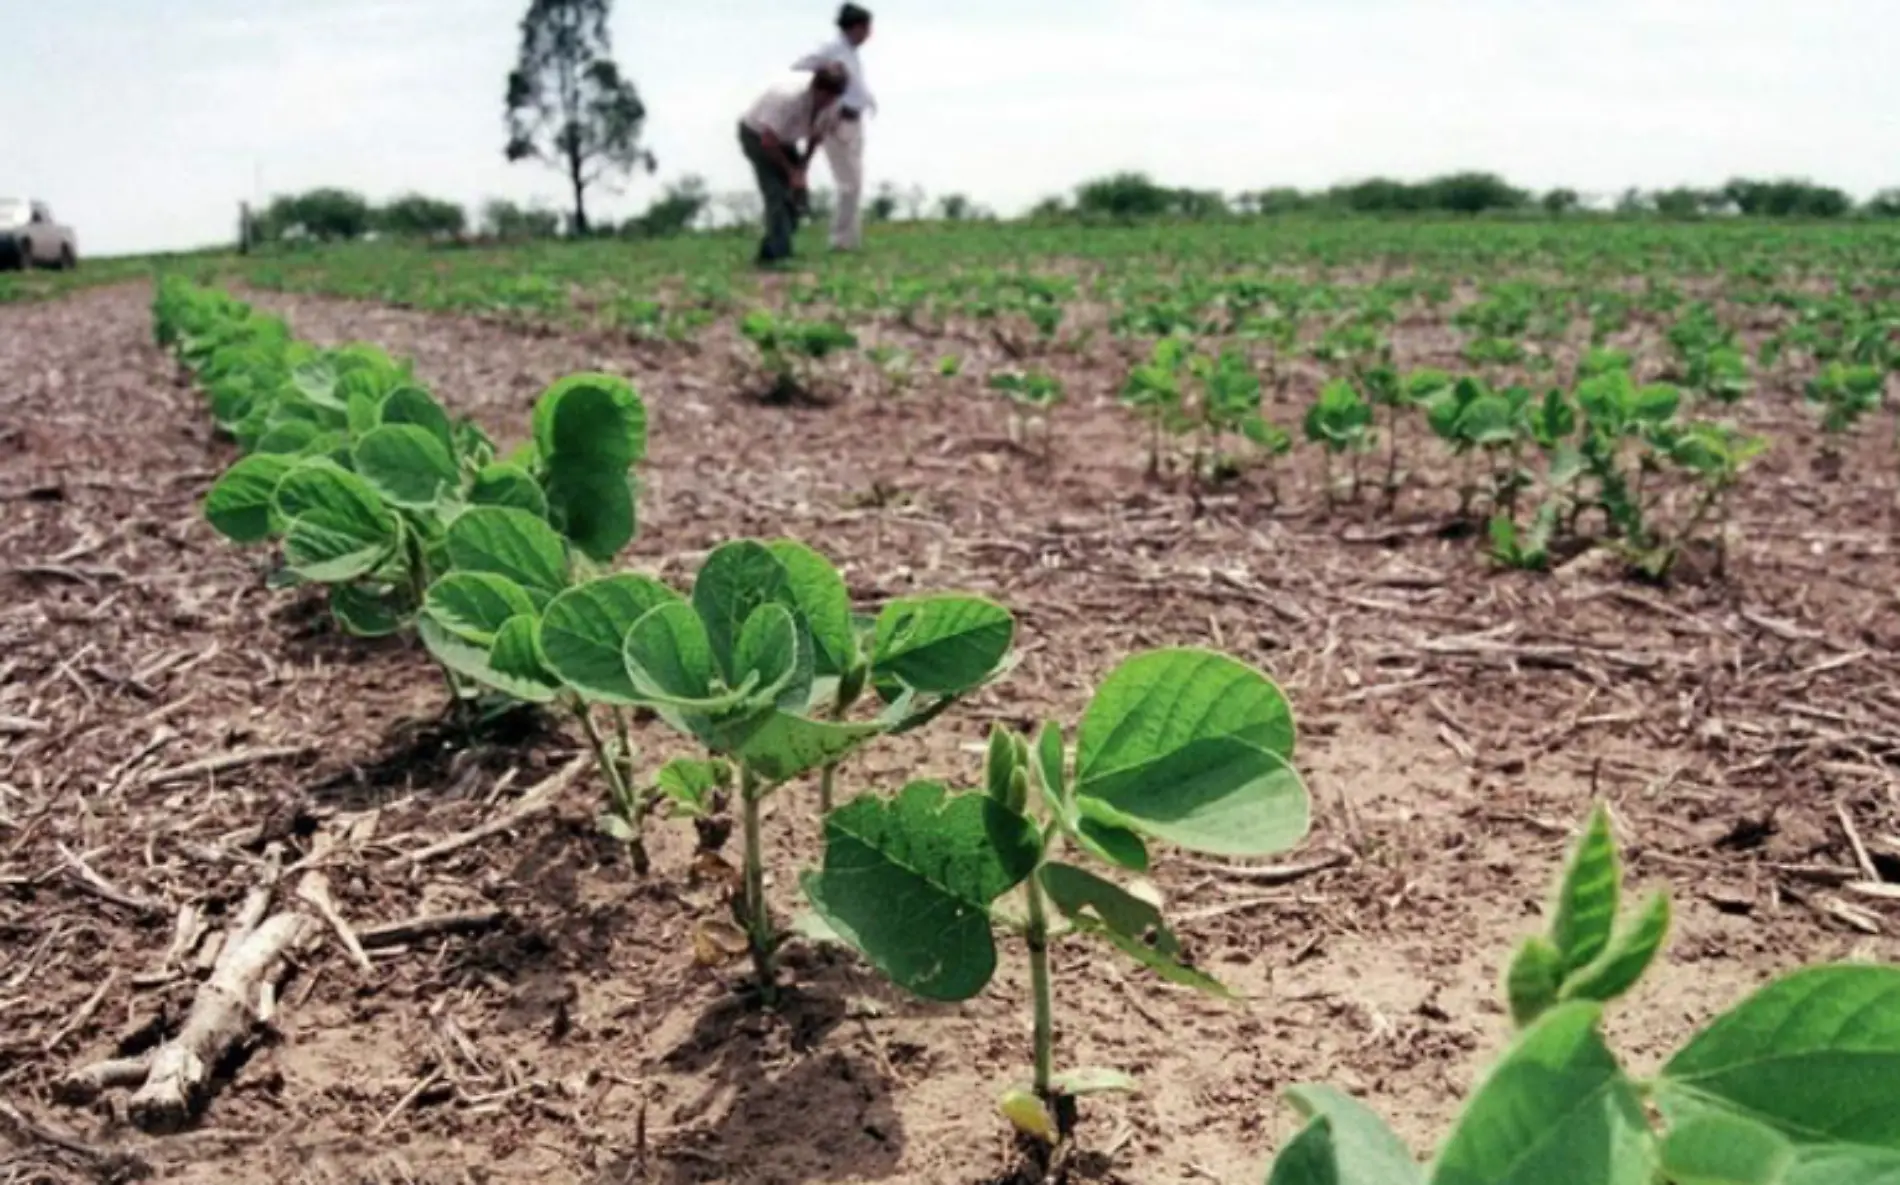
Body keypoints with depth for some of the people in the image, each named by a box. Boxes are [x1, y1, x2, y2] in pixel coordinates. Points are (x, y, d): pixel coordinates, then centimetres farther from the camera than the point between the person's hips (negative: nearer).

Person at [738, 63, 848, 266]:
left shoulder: (831, 107, -18)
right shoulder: (788, 99, -38)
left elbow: (816, 137, 0)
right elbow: (768, 141, -31)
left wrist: (802, 168, -9)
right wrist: (791, 171, -23)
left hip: (785, 140, 7)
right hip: (756, 136, -7)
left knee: (799, 196, -1)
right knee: (776, 194, -21)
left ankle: (769, 252, 11)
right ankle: (781, 256, -24)